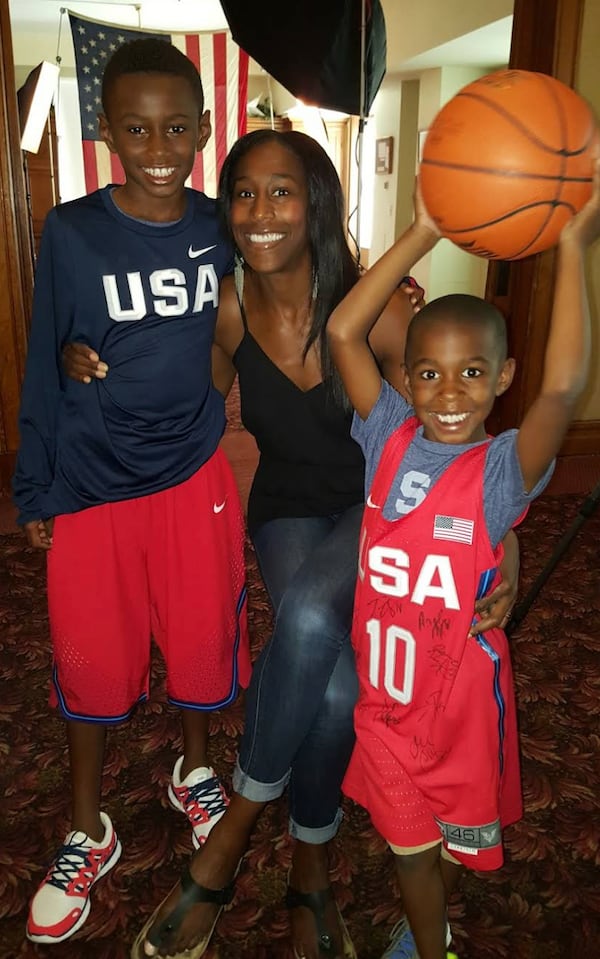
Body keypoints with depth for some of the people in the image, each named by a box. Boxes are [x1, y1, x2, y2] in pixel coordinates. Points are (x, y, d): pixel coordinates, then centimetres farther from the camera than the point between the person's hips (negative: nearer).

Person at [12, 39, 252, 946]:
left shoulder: (222, 230, -2)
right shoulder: (70, 233, -8)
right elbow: (44, 369, -3)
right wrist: (36, 490, 0)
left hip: (196, 476, 2)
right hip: (92, 485, -1)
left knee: (203, 639, 14)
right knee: (92, 659, 11)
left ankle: (196, 771, 45)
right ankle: (87, 834, 35)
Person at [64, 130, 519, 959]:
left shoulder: (377, 309, -19)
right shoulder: (230, 304, -9)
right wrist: (101, 370, -8)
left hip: (375, 506, -1)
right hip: (288, 510, 1)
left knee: (309, 615, -32)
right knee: (334, 687, -25)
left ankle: (238, 823, -3)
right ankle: (311, 868, 6)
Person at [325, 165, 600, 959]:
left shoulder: (501, 470, -18)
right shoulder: (391, 439, -10)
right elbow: (343, 332, -16)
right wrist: (424, 233, -19)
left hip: (461, 693, -1)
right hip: (384, 690, 2)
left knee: (459, 838, 25)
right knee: (407, 837, 21)